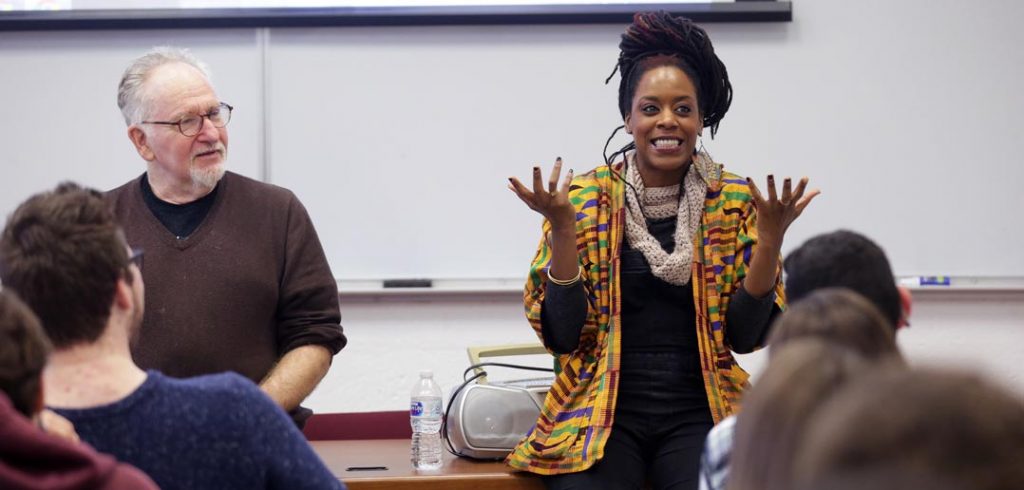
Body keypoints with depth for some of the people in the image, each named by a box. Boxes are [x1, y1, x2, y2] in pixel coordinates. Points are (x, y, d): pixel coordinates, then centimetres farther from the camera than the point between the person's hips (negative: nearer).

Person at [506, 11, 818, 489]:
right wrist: (563, 229, -14)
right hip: (603, 412, 0)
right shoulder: (584, 198, 2)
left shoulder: (736, 202, 4)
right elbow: (563, 335, -2)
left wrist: (770, 238, -12)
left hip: (698, 414, 1)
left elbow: (744, 335, 1)